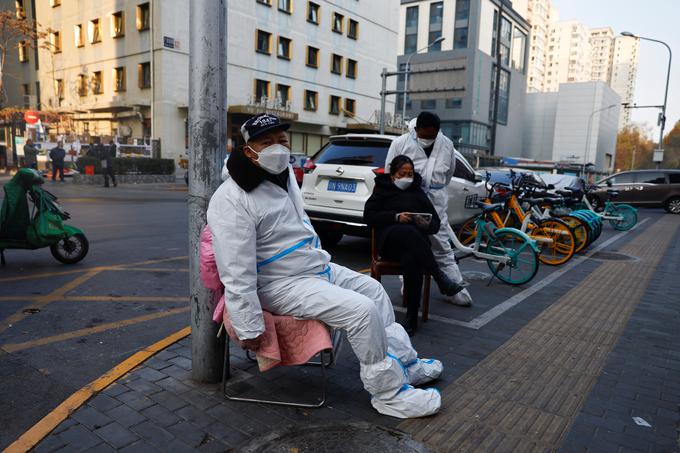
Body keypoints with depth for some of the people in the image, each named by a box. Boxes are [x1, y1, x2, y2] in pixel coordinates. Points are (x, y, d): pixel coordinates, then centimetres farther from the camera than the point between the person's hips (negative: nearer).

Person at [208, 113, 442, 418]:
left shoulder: (285, 175, 6)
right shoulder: (232, 199, -23)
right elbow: (237, 272, -25)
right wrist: (249, 329, -24)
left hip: (318, 267, 10)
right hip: (281, 285, -10)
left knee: (374, 290, 12)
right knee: (362, 310, -20)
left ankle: (403, 364, 23)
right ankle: (389, 393, -3)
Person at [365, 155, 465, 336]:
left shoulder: (418, 193, 25)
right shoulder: (383, 190, 20)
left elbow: (436, 223, 20)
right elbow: (369, 215, 5)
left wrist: (427, 224, -6)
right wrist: (396, 217, -9)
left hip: (416, 242, 2)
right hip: (390, 240, -1)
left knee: (411, 260, -36)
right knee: (408, 232, -39)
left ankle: (412, 319, -32)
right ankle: (441, 278, -38)